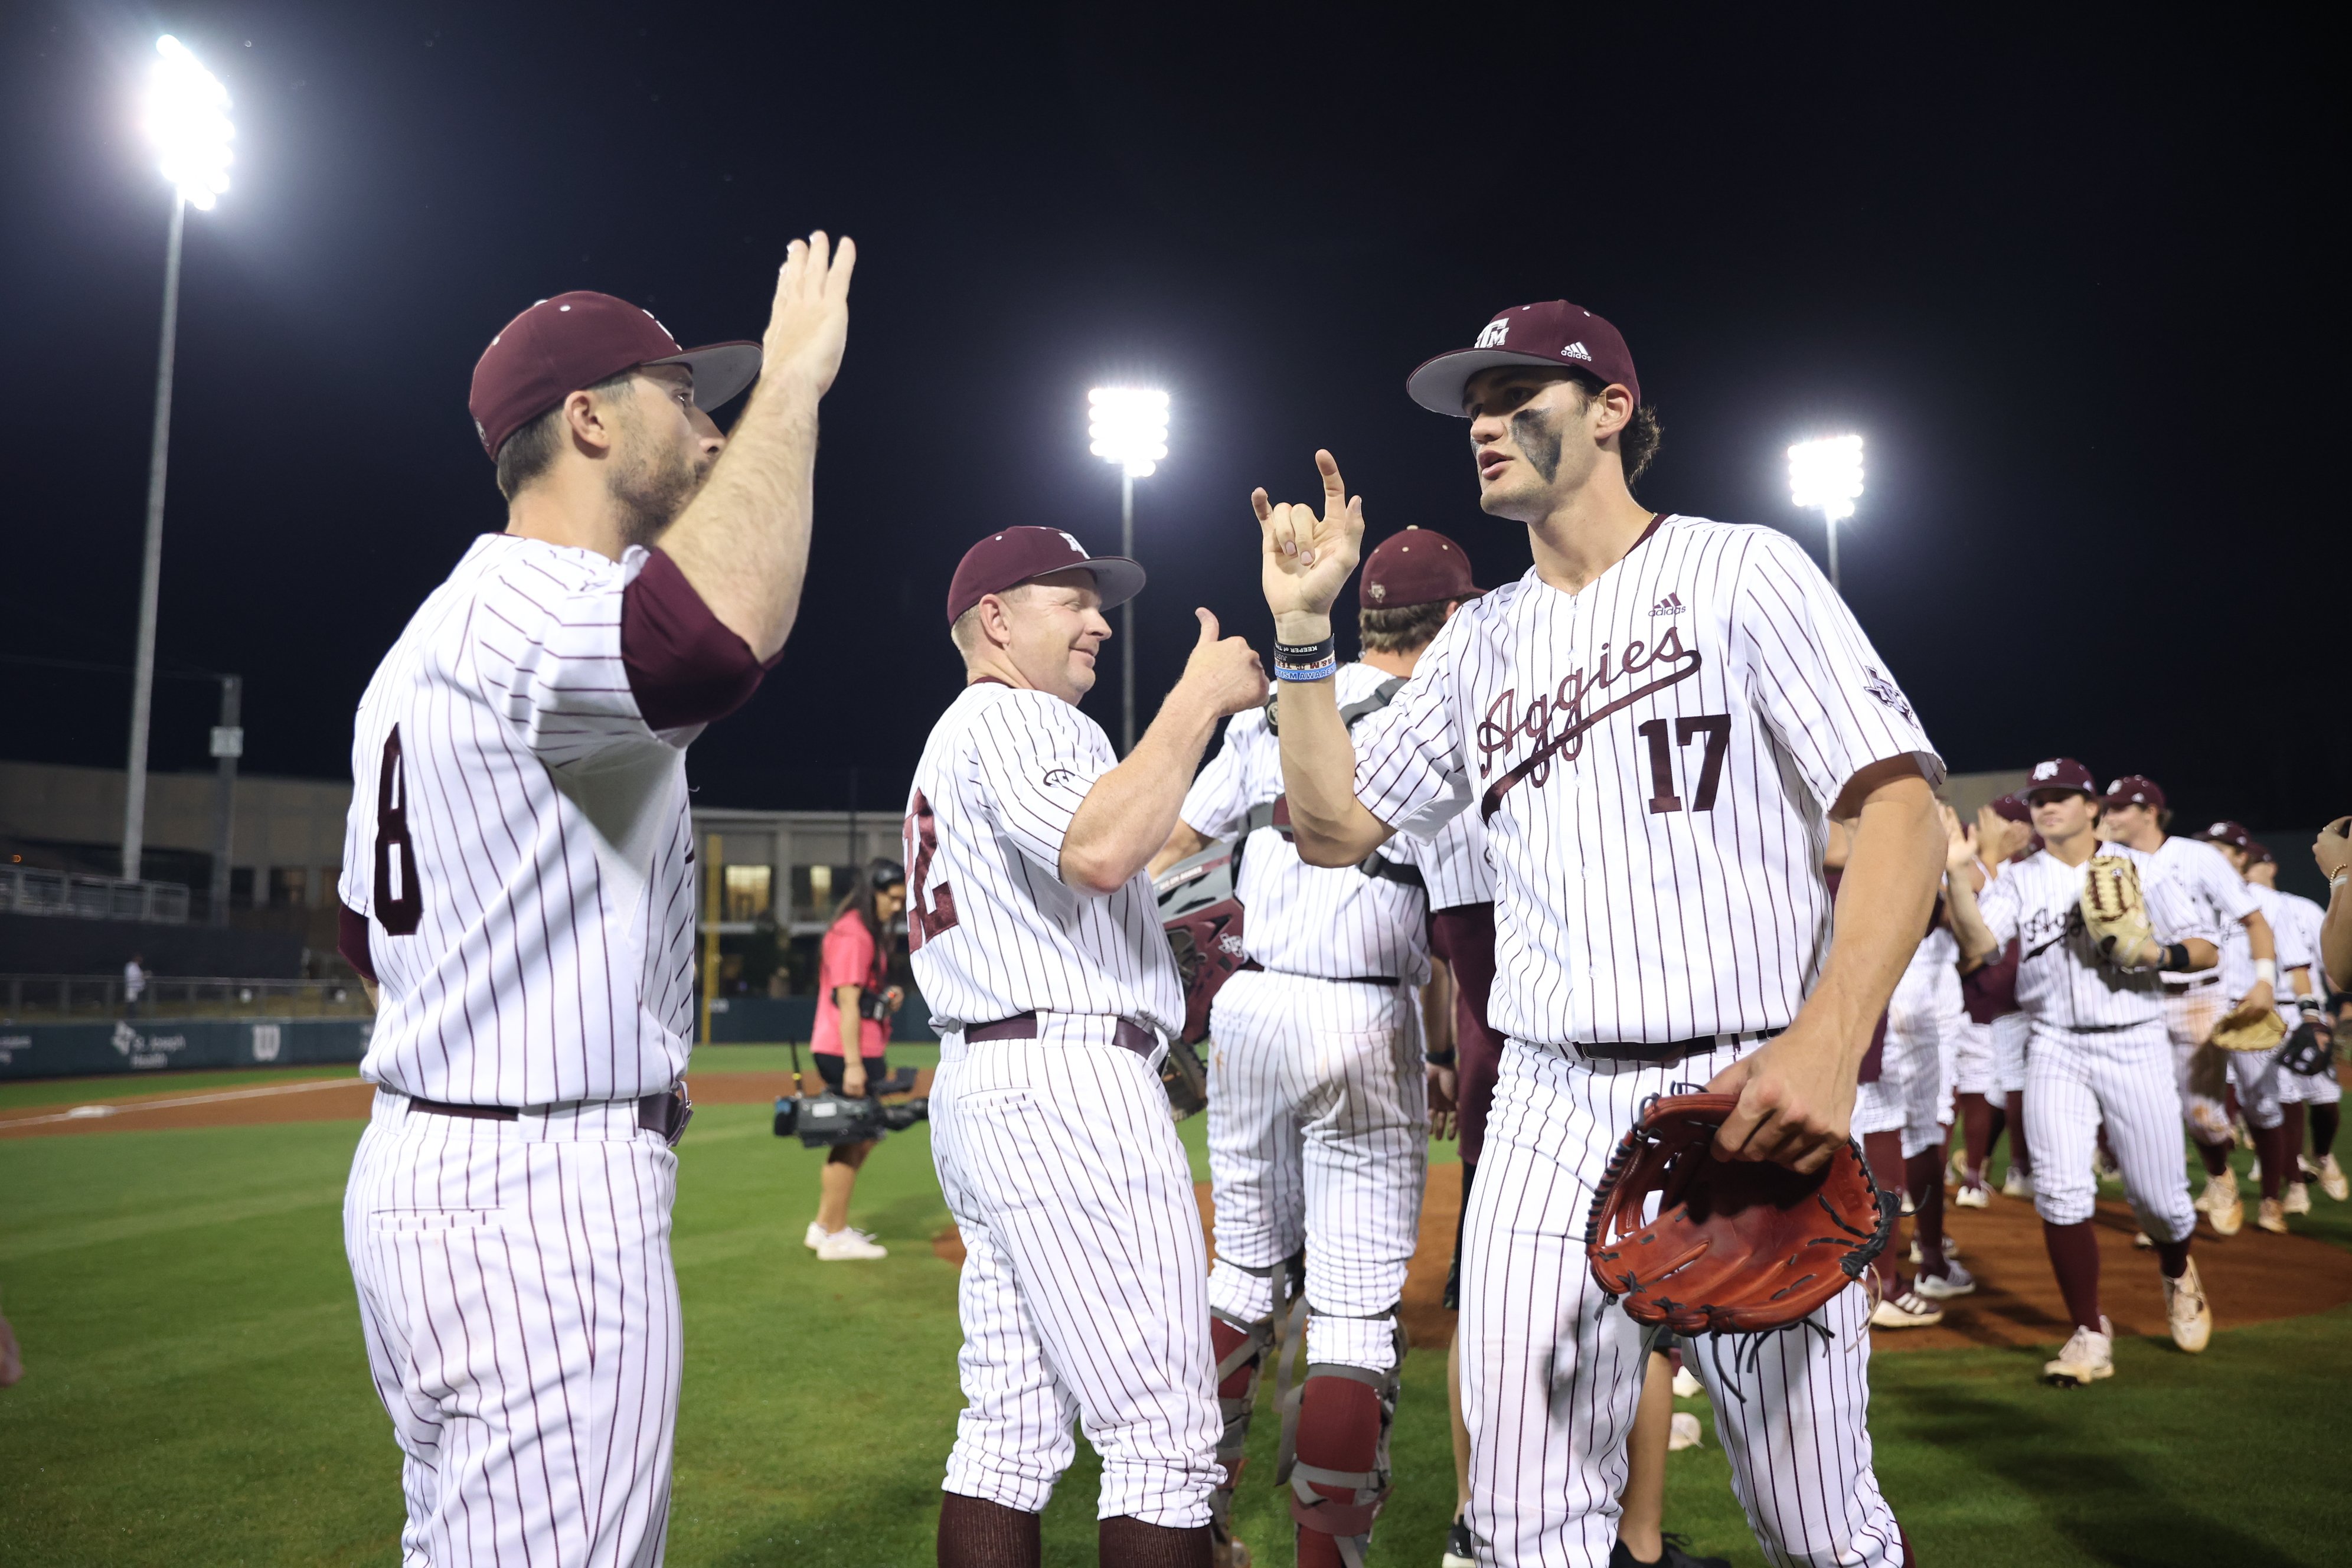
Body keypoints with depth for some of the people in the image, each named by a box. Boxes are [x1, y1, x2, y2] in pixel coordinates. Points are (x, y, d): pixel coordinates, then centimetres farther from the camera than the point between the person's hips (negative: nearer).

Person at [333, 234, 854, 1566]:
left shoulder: (437, 631, 17)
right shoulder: (527, 605, -16)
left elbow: (367, 935, 24)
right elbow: (716, 639, -40)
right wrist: (792, 383, -26)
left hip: (420, 1168, 11)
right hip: (545, 1199, -11)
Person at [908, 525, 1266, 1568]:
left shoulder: (953, 741, 27)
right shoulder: (1012, 716, -5)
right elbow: (1100, 851, -26)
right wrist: (1198, 700, -17)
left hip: (974, 1089, 11)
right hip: (1069, 1081, -11)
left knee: (1011, 1427, 10)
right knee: (1164, 1432, -7)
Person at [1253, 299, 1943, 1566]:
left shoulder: (1738, 571, 0)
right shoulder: (1480, 643, 16)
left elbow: (1898, 800, -9)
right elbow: (1333, 827, 14)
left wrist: (1827, 1045, -22)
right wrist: (1303, 628, 4)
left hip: (1745, 1095, -4)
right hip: (1546, 1115, 4)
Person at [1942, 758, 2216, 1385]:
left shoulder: (2142, 869, 3)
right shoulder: (2019, 881, 5)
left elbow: (2207, 950, 2)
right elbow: (1977, 943, -12)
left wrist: (2156, 955, -18)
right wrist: (1957, 874, -24)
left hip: (2135, 1045, -1)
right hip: (2056, 1050, 1)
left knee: (2157, 1194, 4)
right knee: (2060, 1191, -9)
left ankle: (2177, 1272, 40)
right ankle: (2090, 1335, 3)